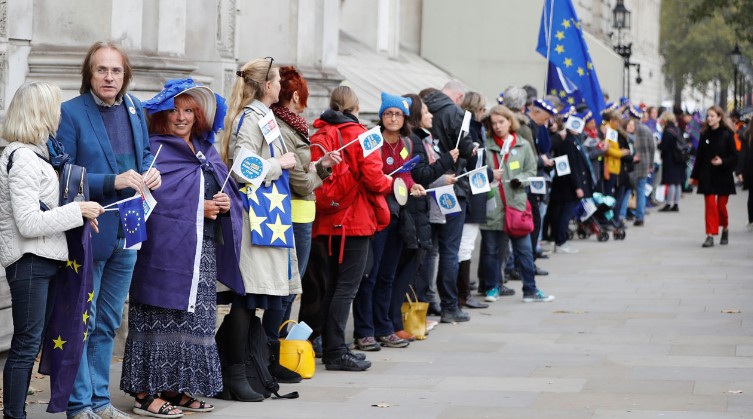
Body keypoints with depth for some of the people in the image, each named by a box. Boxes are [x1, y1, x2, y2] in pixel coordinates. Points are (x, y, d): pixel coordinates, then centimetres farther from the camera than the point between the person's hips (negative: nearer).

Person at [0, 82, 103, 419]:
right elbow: (28, 223, -21)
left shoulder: (31, 155, 14)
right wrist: (77, 211, -15)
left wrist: (76, 214, 9)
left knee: (29, 344, 12)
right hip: (29, 261, -10)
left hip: (41, 259, 10)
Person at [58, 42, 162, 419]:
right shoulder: (70, 113, -12)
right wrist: (111, 182, -24)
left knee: (108, 321, 16)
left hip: (127, 232, 6)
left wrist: (150, 172, -1)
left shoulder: (135, 109, 7)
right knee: (82, 323, 1)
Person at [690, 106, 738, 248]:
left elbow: (733, 156, -6)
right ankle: (710, 235, -3)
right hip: (707, 176, 2)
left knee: (721, 205, 5)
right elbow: (699, 156, 8)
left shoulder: (727, 135, -6)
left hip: (723, 175, -2)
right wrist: (694, 175, 9)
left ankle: (725, 229, 31)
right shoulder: (705, 134, 4)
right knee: (710, 205, -4)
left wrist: (723, 162, -24)